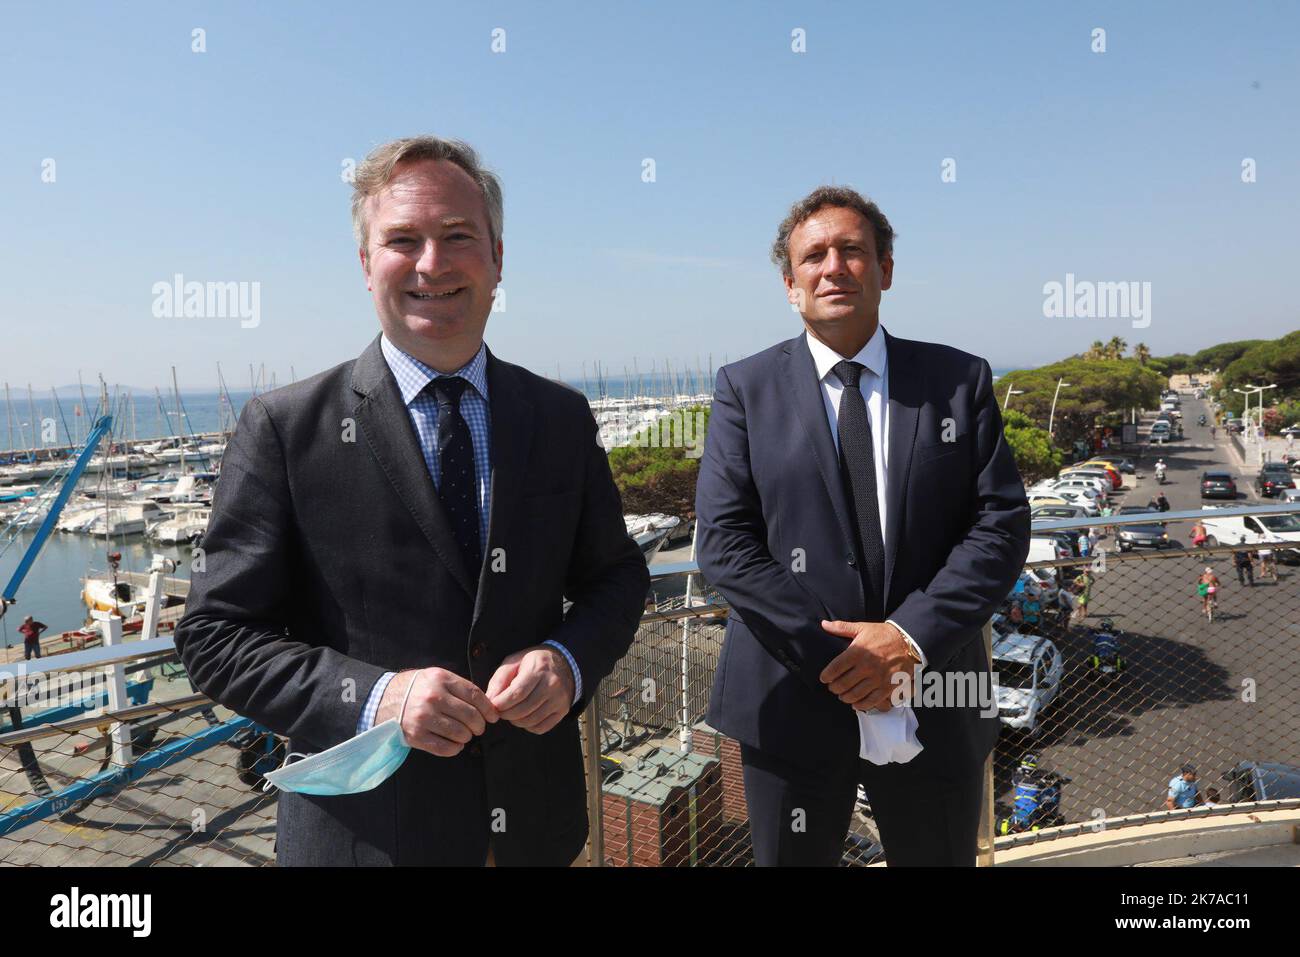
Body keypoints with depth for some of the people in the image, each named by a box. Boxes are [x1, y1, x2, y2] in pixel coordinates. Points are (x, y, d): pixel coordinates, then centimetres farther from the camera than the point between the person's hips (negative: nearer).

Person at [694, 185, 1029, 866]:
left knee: (942, 857, 20)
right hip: (792, 701, -1)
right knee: (790, 857, 17)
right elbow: (724, 541, -9)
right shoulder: (745, 389, -1)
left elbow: (1001, 523, -3)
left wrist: (912, 635, -15)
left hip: (935, 709, 2)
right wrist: (830, 656, -15)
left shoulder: (960, 381, 3)